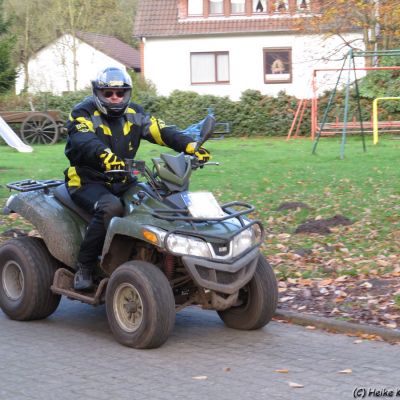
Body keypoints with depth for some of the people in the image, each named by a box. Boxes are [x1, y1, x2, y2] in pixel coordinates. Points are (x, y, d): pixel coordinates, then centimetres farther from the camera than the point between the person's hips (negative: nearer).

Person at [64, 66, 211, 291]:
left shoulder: (134, 114, 10)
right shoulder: (84, 114, -6)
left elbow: (161, 131, -4)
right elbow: (83, 140, -28)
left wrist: (190, 146, -23)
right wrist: (105, 155, -51)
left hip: (123, 181, 6)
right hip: (88, 182, -5)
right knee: (110, 207, -35)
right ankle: (84, 266, -22)